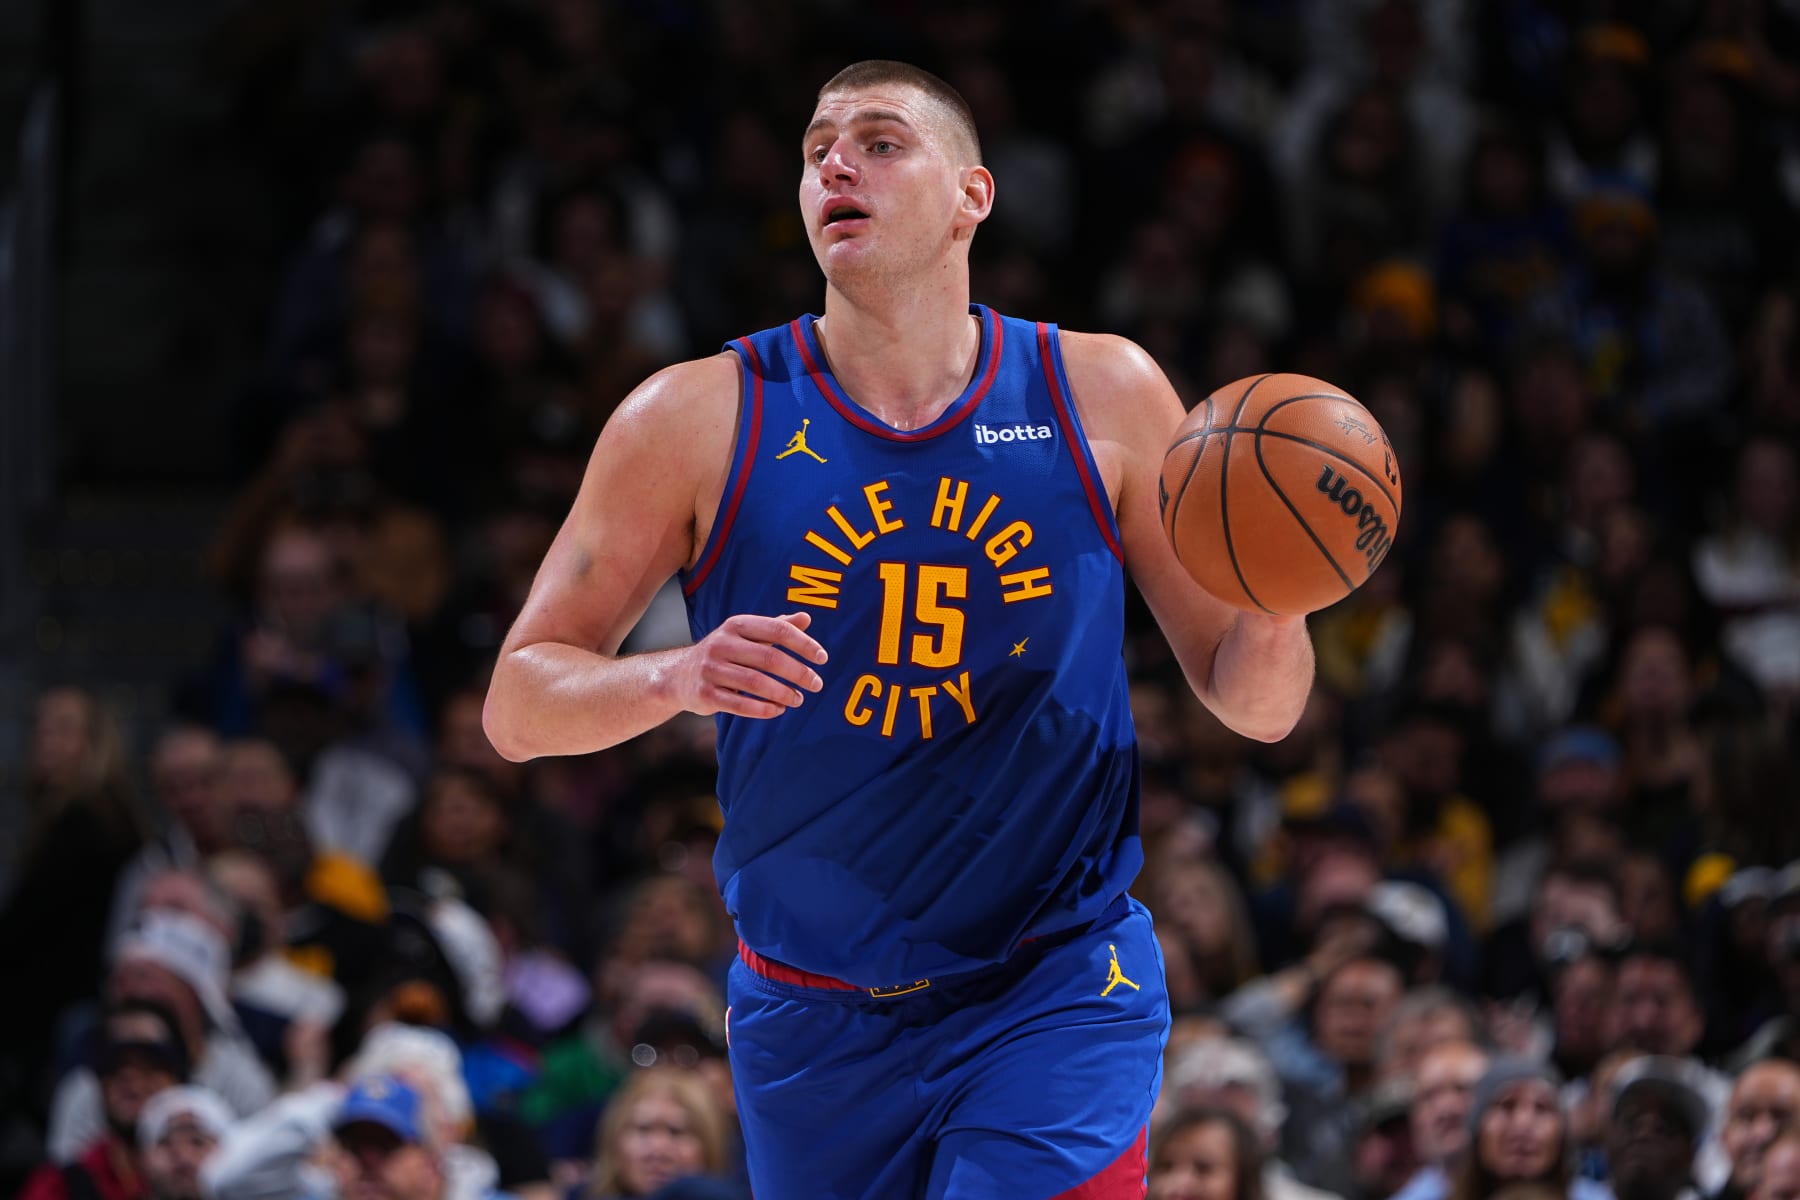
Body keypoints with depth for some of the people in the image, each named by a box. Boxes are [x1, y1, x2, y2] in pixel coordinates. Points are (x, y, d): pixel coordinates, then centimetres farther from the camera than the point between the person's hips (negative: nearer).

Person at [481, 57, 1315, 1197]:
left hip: (1056, 987, -1)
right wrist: (676, 678, -22)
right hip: (816, 1019, 1)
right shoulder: (700, 419, -3)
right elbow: (519, 701, -1)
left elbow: (1256, 708, 4)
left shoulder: (1103, 397, 0)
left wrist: (1277, 606, -19)